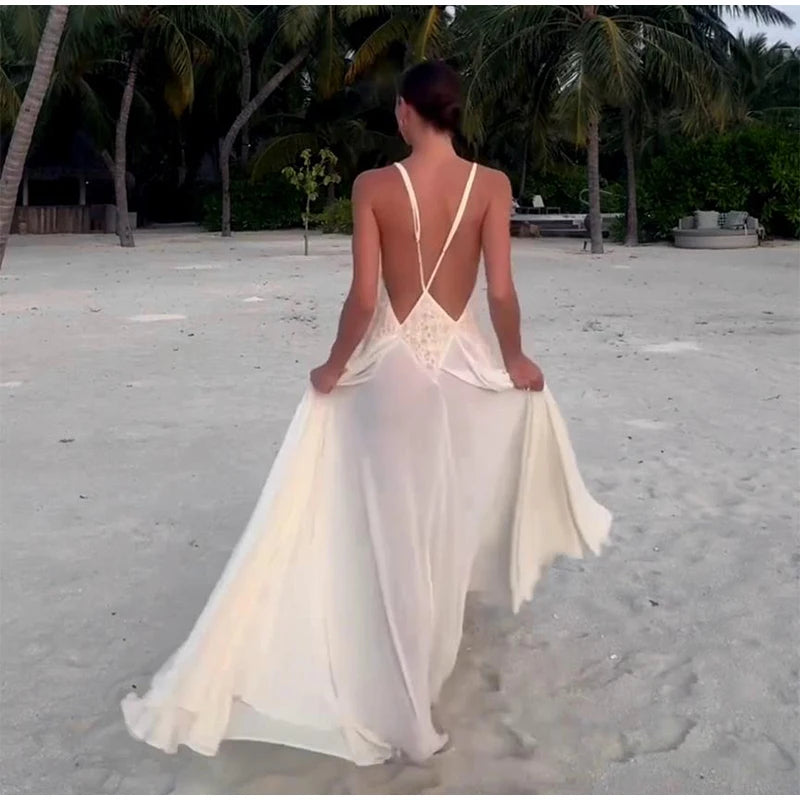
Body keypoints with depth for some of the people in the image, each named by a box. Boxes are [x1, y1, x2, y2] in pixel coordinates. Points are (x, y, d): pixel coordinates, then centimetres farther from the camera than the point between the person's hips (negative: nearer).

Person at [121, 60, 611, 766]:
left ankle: (409, 713, 16)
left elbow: (363, 297, -12)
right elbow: (501, 292, -8)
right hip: (463, 362, 2)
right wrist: (515, 360, 8)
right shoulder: (491, 185, -6)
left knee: (398, 530, 7)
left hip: (391, 364, -1)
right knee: (446, 527, 21)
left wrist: (335, 367, 3)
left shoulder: (374, 186, -10)